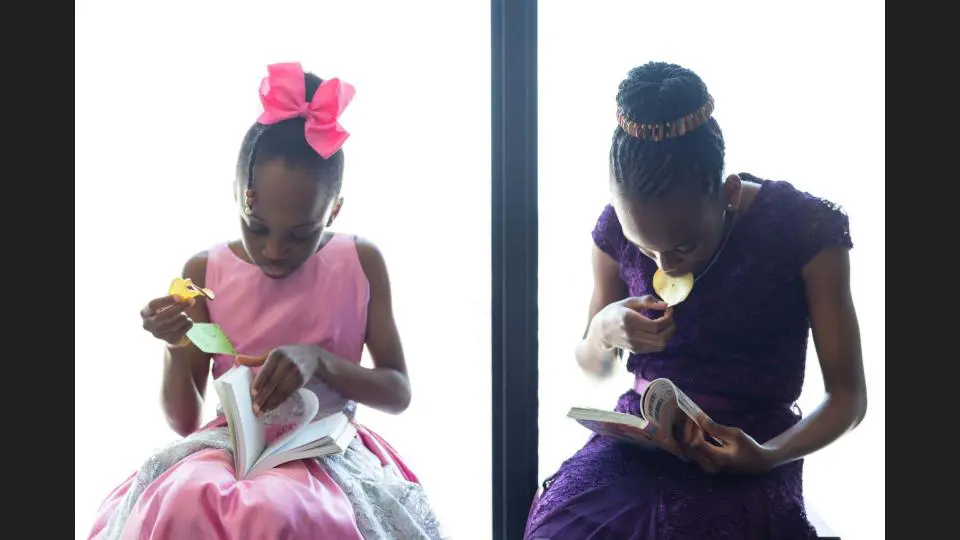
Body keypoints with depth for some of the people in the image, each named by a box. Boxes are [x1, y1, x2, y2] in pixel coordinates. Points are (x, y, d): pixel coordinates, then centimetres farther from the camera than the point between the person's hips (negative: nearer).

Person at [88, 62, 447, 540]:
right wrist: (177, 349, -15)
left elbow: (399, 393, 2)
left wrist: (319, 361, -16)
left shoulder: (360, 263, 2)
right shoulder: (205, 272, 4)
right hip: (228, 446, 0)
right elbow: (184, 422, 6)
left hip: (327, 450, 0)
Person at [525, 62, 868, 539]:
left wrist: (769, 456, -21)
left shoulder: (803, 229, -9)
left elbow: (847, 395, -3)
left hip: (747, 459, -3)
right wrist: (604, 333, -8)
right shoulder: (618, 227, 1)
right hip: (636, 441, 3)